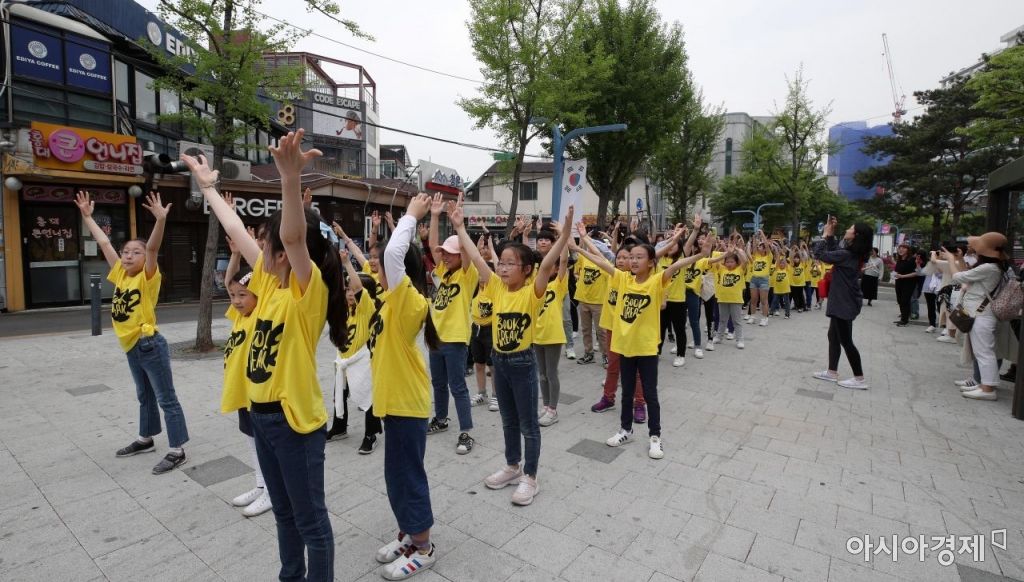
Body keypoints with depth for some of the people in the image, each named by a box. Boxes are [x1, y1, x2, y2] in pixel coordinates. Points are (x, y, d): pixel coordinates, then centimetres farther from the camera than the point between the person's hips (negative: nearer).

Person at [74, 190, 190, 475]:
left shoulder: (147, 279, -12)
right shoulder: (120, 275, 7)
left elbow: (153, 248, -28)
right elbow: (104, 243, 14)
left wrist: (160, 219, -42)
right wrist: (87, 216, 18)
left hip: (150, 346, -8)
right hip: (131, 348, 8)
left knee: (166, 399, -2)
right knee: (145, 396, 22)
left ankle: (177, 451, 3)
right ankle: (145, 439, 38)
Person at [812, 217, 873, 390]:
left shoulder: (846, 255, -22)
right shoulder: (852, 253, 6)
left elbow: (819, 254, -22)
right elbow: (833, 251, 20)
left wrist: (825, 234, -10)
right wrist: (831, 234, 8)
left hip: (845, 302, -10)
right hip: (843, 301, 10)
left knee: (845, 340, -2)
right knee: (834, 336, 15)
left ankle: (860, 379, 8)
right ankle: (832, 372, 23)